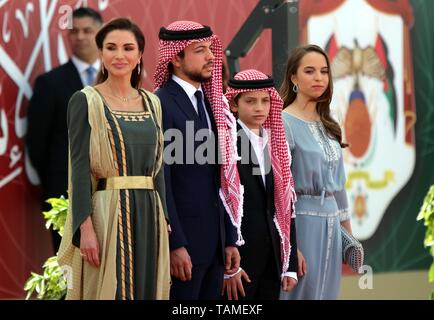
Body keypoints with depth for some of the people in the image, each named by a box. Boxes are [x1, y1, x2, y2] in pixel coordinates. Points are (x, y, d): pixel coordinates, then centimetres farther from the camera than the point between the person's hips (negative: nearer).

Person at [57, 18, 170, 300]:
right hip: (108, 213, -5)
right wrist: (86, 228, -17)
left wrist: (164, 221, 9)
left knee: (147, 289, 6)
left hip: (149, 214, 5)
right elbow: (80, 167, -9)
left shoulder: (152, 103, 13)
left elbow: (157, 166, 16)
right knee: (110, 290, -4)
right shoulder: (85, 102, -3)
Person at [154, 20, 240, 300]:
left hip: (214, 244, 8)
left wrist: (230, 240, 13)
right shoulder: (161, 105, -11)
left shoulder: (209, 103, 15)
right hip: (181, 240, -8)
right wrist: (175, 245, -19)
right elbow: (161, 181, -15)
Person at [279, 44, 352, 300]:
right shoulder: (283, 123, -8)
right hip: (301, 221, -7)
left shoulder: (328, 125, 13)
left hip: (331, 223, 7)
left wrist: (348, 231, 17)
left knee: (326, 291, 8)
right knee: (303, 292, -4)